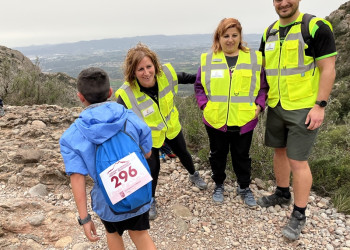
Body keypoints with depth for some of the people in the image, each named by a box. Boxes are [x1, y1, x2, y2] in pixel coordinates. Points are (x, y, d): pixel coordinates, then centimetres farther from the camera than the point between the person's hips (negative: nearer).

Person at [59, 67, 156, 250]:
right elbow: (147, 153, -2)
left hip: (109, 202, 0)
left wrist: (84, 218, -13)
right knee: (140, 234, 26)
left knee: (113, 232, 32)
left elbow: (77, 179, -20)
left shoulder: (71, 137, -18)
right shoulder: (132, 119, -15)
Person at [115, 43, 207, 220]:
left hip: (172, 127, 4)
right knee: (153, 167, 7)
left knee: (183, 153, 25)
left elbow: (181, 77, 0)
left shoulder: (166, 74, -24)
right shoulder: (126, 95, -35)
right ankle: (151, 200, 39)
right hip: (148, 136, -4)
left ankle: (194, 175, 60)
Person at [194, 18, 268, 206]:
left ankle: (244, 188, 37)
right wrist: (204, 104, -7)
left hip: (244, 121, 0)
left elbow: (263, 86, 6)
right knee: (218, 154, 17)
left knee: (242, 156, 16)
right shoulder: (208, 59, 0)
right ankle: (218, 185, 39)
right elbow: (199, 86, 6)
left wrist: (259, 105, -7)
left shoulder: (254, 58, 0)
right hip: (215, 120, 0)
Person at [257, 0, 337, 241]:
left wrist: (320, 105, -16)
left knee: (297, 161, -2)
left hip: (303, 108, -6)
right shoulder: (269, 32, 9)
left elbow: (328, 69, -11)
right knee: (279, 150, 17)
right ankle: (282, 193, 39)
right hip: (275, 106, 6)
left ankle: (299, 215, 16)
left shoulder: (316, 27, -9)